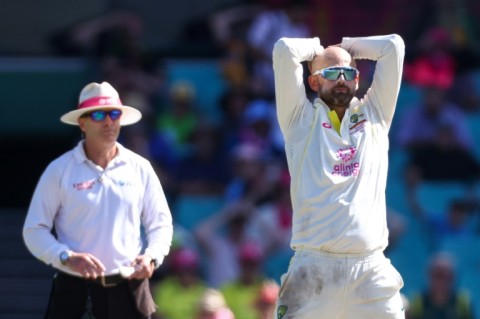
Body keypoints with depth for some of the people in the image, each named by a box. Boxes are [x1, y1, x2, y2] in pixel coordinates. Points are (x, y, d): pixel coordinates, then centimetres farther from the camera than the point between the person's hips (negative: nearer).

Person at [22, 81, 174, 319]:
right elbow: (34, 230, -1)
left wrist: (151, 256, -7)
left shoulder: (139, 168, 7)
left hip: (128, 288, 2)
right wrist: (66, 257, -18)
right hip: (74, 289, -2)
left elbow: (160, 223, 13)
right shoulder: (59, 170, -1)